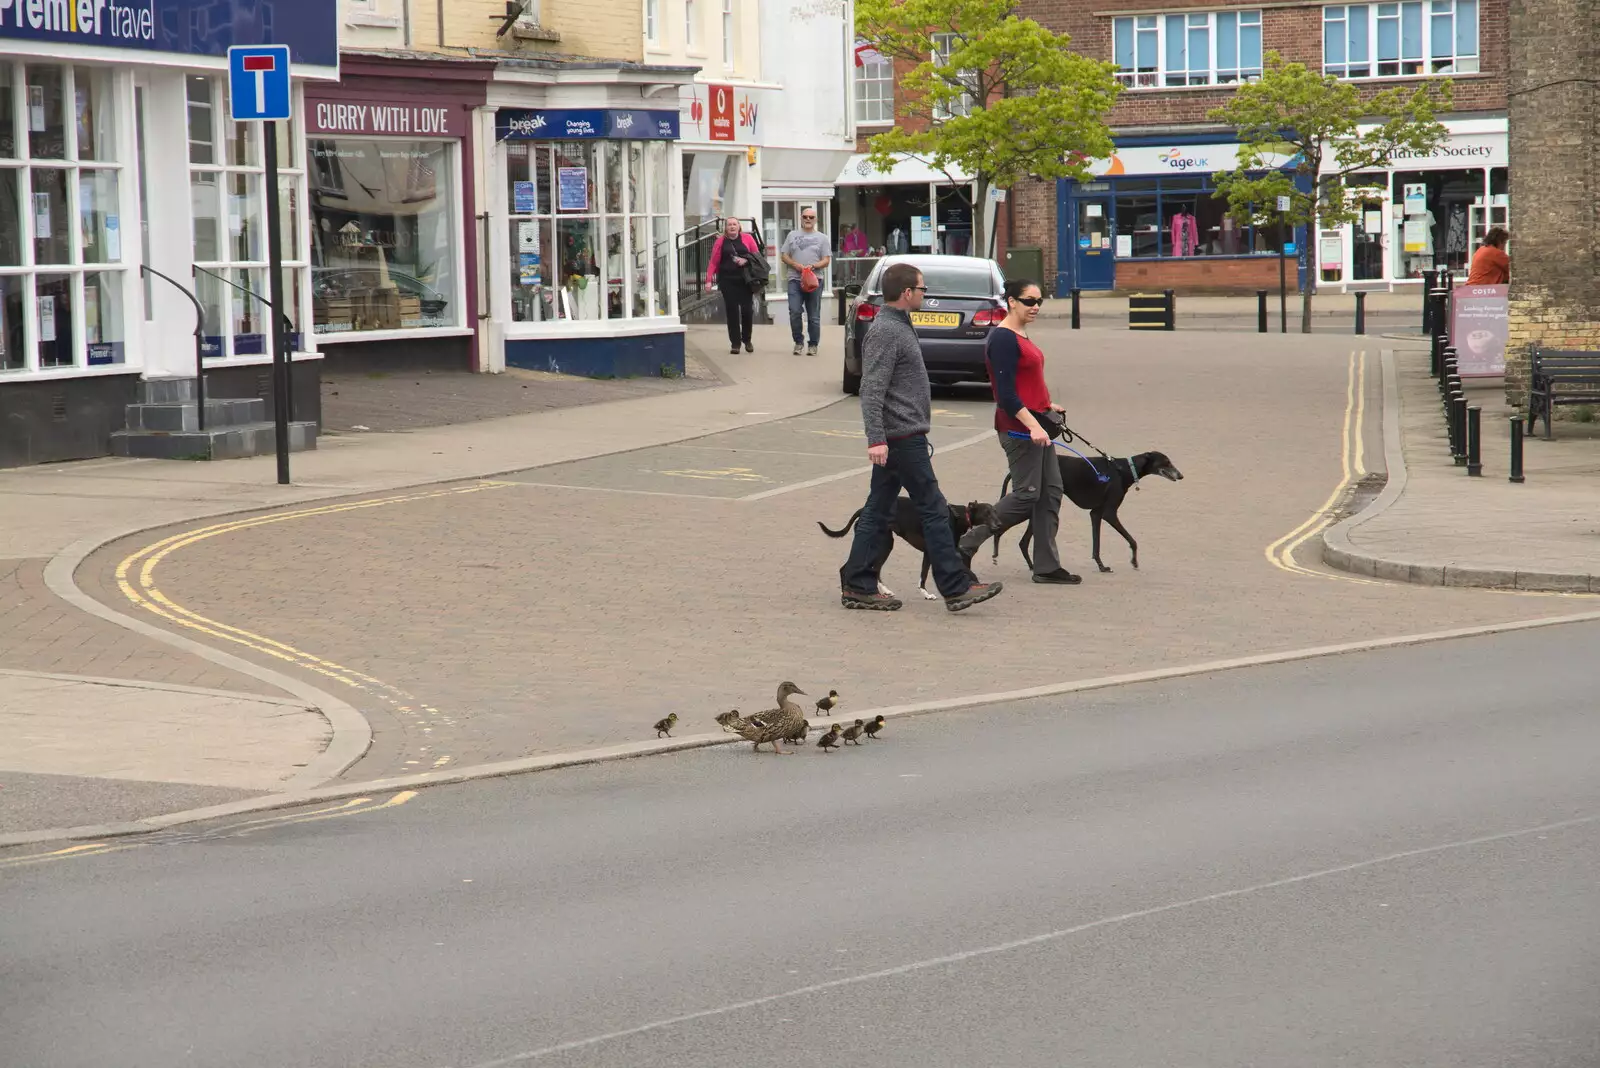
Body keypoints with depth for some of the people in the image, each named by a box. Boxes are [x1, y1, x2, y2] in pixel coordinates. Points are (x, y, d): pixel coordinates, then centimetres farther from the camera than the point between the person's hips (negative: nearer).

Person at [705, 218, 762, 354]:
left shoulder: (747, 238, 6)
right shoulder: (720, 241, 6)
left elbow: (757, 256, 9)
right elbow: (713, 262, 3)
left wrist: (746, 260, -10)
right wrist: (709, 280, -6)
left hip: (745, 280, 0)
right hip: (727, 280, 0)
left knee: (747, 310, -3)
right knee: (732, 312, -3)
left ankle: (747, 340, 18)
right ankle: (735, 343, 2)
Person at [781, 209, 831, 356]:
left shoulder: (822, 238, 10)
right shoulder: (792, 235, 13)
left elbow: (826, 260, 4)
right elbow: (785, 256, 11)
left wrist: (813, 266, -15)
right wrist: (795, 265, -8)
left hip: (814, 280, 0)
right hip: (795, 279, 0)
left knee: (814, 315, 2)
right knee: (794, 312, -10)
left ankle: (813, 344, 10)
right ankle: (798, 341, 4)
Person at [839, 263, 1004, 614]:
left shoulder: (897, 326, 17)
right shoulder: (885, 332, -16)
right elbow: (872, 390, -22)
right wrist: (876, 438, -28)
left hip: (901, 437, 11)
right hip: (902, 438, -11)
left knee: (878, 511, 10)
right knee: (934, 510, -7)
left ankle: (858, 585, 12)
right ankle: (957, 587, -5)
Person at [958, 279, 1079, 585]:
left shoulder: (1020, 336, 14)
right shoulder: (1003, 339, -16)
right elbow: (1006, 394, -21)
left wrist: (1047, 406, 30)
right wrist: (1033, 425, -27)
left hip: (1035, 423, 10)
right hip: (1018, 427, -10)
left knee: (1051, 492, 8)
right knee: (1027, 495, -7)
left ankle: (1047, 567, 11)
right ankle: (966, 545, 4)